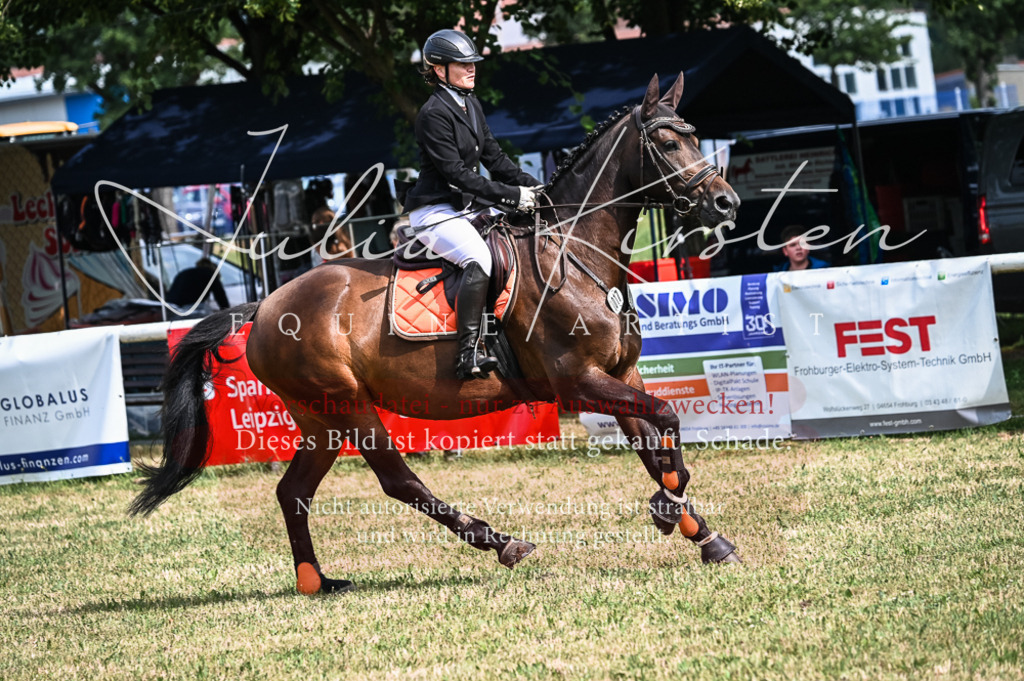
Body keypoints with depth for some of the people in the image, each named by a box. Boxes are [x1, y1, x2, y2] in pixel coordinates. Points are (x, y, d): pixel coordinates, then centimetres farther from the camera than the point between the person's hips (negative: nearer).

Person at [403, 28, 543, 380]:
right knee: (479, 258, -33)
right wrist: (512, 195, -22)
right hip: (435, 211, -10)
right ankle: (468, 355, -38)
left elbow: (494, 157, 16)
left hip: (468, 206, 10)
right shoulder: (434, 114, -16)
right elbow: (457, 174, -21)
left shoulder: (471, 106, 13)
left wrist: (533, 186, 2)